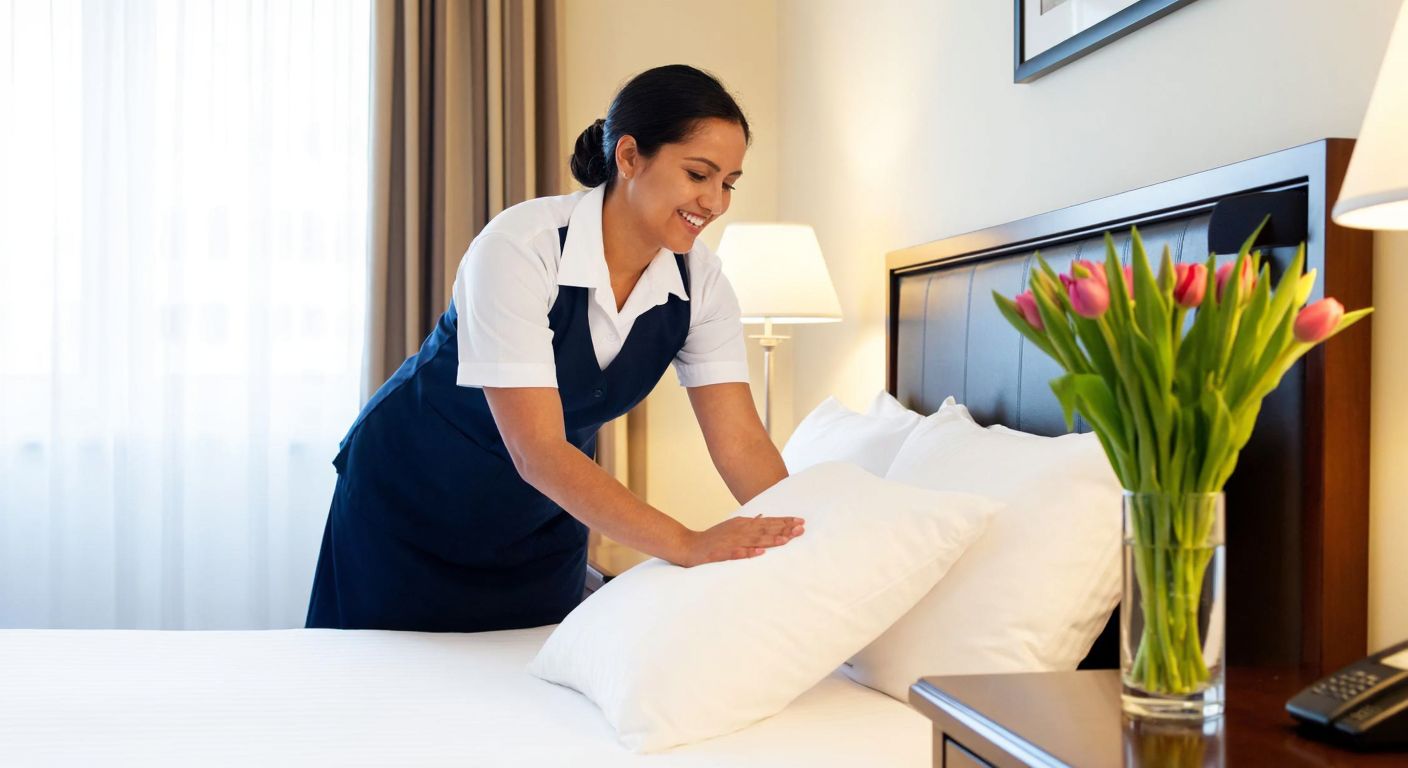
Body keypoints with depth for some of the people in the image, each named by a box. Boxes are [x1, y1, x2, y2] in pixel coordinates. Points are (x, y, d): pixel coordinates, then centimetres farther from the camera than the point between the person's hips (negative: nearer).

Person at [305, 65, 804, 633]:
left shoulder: (700, 281, -15)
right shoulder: (520, 247, -31)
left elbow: (742, 443, -17)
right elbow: (537, 452, -37)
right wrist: (687, 546, -45)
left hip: (544, 516, 5)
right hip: (417, 496, -4)